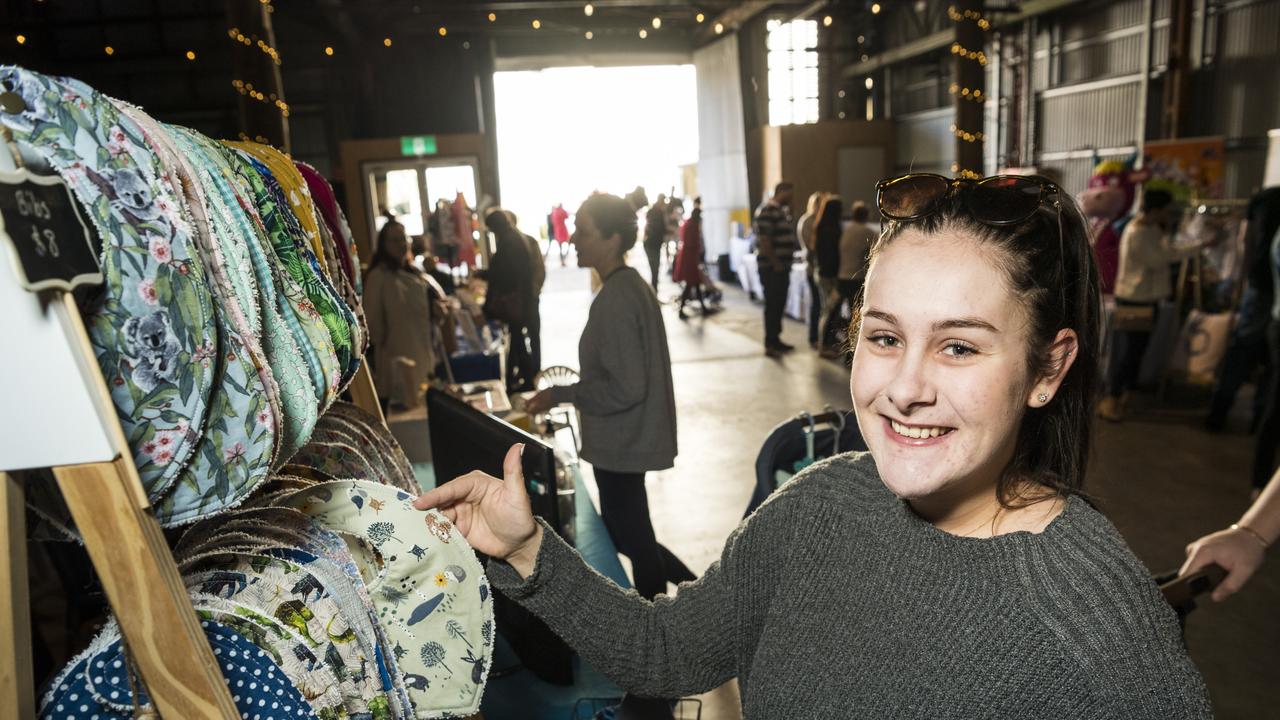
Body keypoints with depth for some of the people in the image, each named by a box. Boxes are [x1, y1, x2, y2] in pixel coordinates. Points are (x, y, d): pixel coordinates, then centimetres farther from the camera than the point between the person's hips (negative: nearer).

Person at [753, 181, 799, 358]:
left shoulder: (782, 210, 16)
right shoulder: (767, 210, -15)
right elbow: (764, 240, -22)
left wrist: (786, 264, 14)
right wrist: (776, 263, -19)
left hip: (782, 267, 10)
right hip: (771, 268, -9)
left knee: (779, 305, 15)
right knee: (772, 305, -4)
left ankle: (776, 340, 25)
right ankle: (769, 345, 2)